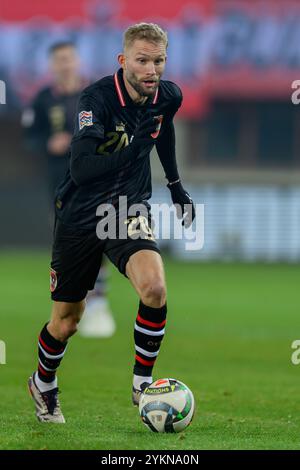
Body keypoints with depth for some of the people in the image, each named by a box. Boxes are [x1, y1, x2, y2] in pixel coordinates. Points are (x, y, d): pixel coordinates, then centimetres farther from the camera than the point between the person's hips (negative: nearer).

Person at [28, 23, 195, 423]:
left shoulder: (168, 96, -6)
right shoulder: (97, 98, -23)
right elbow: (80, 170, -32)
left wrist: (176, 184, 27)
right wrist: (132, 150, -40)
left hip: (129, 210, 3)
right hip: (80, 214, -3)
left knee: (154, 288, -26)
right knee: (66, 322, 10)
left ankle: (143, 383, -7)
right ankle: (43, 385, 41)